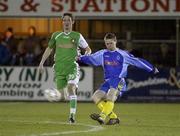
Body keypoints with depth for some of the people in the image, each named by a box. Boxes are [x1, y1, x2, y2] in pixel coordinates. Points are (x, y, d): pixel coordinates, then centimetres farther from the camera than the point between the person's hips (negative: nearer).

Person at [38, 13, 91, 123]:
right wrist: (41, 63, 17)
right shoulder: (56, 35, 11)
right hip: (59, 67, 3)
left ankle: (72, 114, -23)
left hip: (72, 67, -3)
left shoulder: (77, 36, 6)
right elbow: (49, 49, 22)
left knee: (71, 88, -20)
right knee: (60, 93, -1)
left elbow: (88, 49, 15)